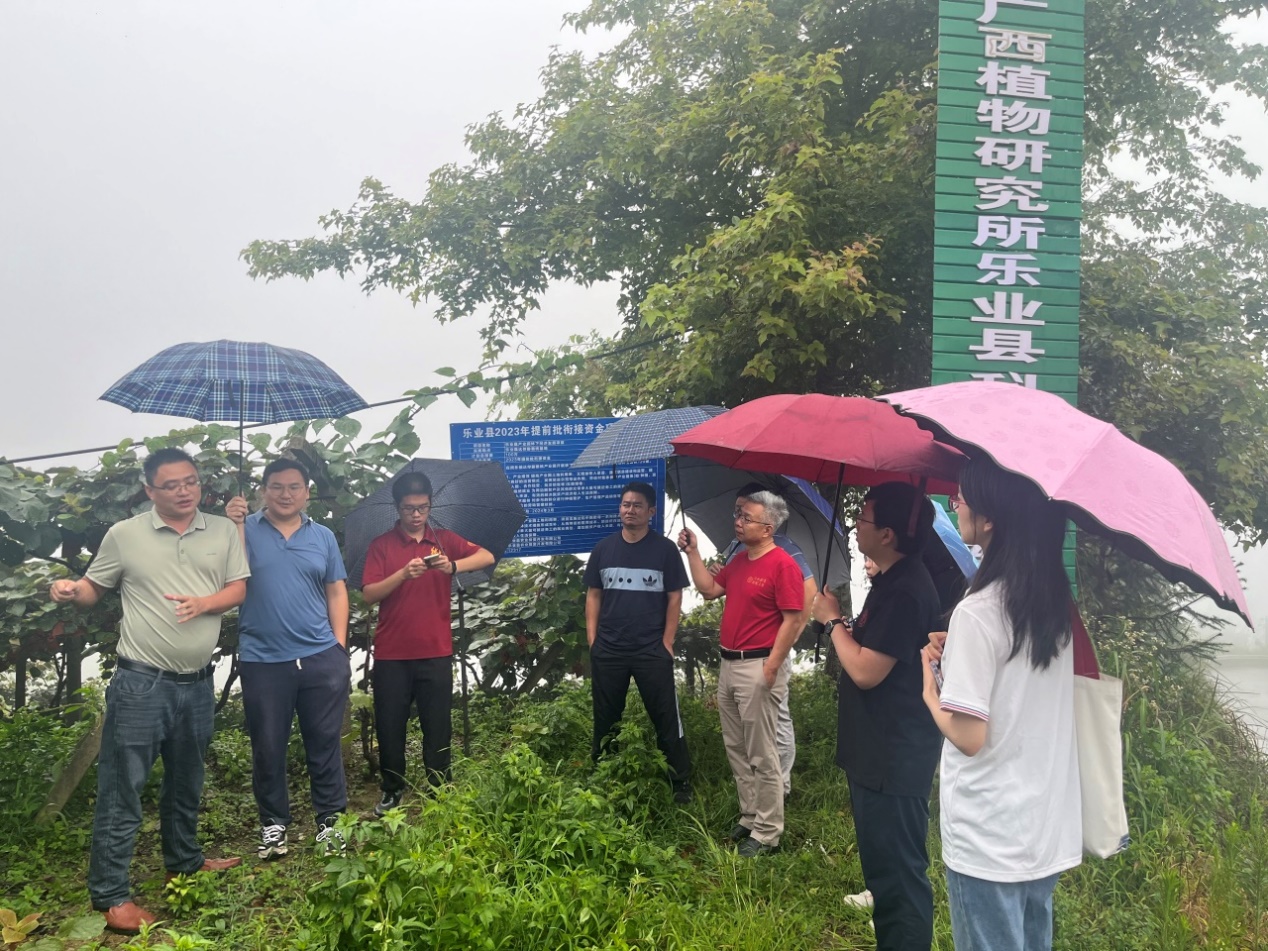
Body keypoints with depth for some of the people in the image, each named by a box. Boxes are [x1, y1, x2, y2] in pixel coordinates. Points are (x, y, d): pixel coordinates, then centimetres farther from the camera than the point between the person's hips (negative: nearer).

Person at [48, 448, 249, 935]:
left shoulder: (223, 531, 4)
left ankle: (184, 860, 39)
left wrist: (203, 603, -15)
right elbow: (92, 589, 4)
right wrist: (70, 592, -18)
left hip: (197, 683, 4)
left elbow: (238, 589, 3)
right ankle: (110, 895, 10)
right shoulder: (124, 534, -3)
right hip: (141, 682, -4)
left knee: (187, 780, 20)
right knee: (122, 788, 0)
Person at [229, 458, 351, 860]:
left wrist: (339, 645, 3)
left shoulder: (323, 536, 9)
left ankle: (330, 820, 20)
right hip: (262, 661, -1)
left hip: (321, 658, 1)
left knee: (325, 742, 8)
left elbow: (336, 592, 9)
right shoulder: (247, 529, 2)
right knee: (268, 746, 9)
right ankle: (273, 823, 24)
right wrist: (234, 525, -20)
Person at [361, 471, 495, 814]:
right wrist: (403, 573, -23)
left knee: (438, 727, 6)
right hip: (391, 654, -1)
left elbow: (487, 557, -8)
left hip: (436, 652, 1)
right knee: (389, 727, 7)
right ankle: (392, 791, 26)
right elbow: (369, 594, -8)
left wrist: (454, 566, -25)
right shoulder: (381, 545, 2)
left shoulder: (444, 539, 6)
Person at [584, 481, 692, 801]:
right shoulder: (603, 549, 6)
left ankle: (681, 783, 11)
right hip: (607, 650, 3)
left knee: (666, 718, 1)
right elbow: (593, 595, 10)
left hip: (652, 650, -3)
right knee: (605, 719, 13)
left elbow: (675, 597, -1)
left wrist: (667, 642, -6)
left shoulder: (664, 549, -2)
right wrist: (592, 639, 2)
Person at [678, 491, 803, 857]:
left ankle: (767, 833, 10)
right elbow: (709, 589, 19)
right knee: (736, 750, 16)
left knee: (761, 755, -1)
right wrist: (693, 552, 11)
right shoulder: (739, 562, 13)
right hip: (729, 664, 9)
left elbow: (793, 620, -17)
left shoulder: (783, 565, -14)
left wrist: (771, 668, -19)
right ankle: (749, 818, 28)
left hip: (758, 667, -9)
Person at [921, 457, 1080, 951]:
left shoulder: (977, 613, -23)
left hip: (988, 838, -7)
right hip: (1048, 828, 7)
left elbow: (968, 736, -22)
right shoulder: (1057, 600, 0)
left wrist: (929, 688, -6)